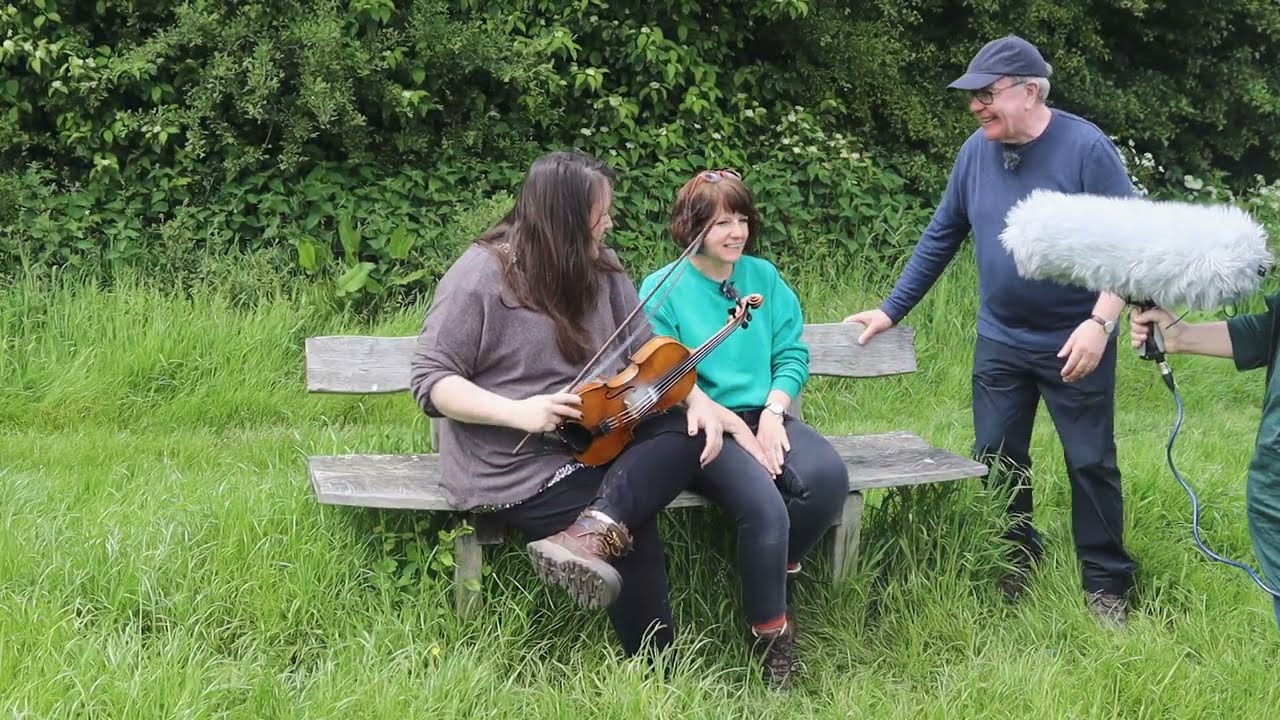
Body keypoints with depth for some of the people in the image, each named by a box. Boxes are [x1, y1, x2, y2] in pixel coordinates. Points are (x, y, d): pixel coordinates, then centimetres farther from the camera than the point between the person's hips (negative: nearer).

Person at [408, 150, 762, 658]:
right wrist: (518, 412, -26)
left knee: (689, 430, -17)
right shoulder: (481, 275, -12)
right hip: (517, 464, -7)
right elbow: (430, 380, -13)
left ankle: (595, 529, -34)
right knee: (632, 537, -22)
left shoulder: (600, 269, 8)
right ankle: (654, 669, -6)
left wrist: (698, 397, -12)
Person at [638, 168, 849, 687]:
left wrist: (772, 415, -9)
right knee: (764, 505, -31)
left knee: (828, 477, -26)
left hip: (765, 416, 5)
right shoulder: (663, 290, -3)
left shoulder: (764, 277, 12)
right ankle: (772, 635, -12)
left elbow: (792, 355, 9)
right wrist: (735, 427, -14)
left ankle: (780, 577, 0)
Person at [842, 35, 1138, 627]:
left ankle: (1106, 585, 18)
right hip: (1000, 341, 5)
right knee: (998, 462, 11)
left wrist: (1101, 322, -25)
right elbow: (940, 238, 9)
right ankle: (1016, 565, 29)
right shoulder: (977, 151, 0)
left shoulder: (1086, 148, -15)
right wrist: (890, 311, 8)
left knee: (1091, 464, 4)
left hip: (1075, 344, -4)